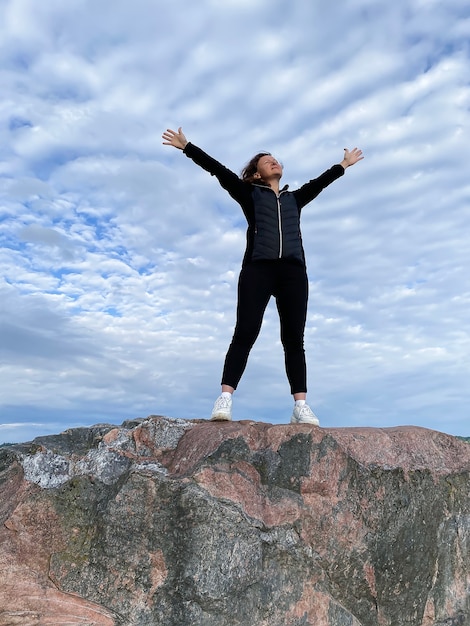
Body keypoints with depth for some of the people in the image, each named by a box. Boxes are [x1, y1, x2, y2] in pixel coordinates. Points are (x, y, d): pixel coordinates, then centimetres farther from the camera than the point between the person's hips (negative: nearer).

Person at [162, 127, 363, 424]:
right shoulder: (250, 194, 19)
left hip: (293, 271, 3)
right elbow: (219, 170, 15)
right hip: (258, 268, -3)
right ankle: (225, 399, -17)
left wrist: (344, 164, 51)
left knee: (294, 338, -4)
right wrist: (187, 147, 13)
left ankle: (301, 406, -7)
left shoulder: (294, 198, 29)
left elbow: (320, 182, 41)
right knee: (245, 333, -13)